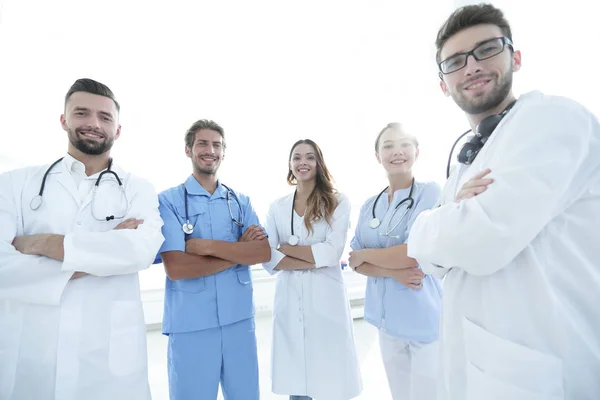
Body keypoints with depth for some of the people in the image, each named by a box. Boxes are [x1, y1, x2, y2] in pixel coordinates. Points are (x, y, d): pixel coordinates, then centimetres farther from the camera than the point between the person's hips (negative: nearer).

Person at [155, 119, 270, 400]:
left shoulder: (241, 202, 5)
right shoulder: (168, 201, -5)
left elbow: (264, 252, -7)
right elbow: (175, 267, -16)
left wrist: (207, 245, -16)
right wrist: (240, 250, -13)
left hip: (240, 319, 4)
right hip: (190, 324, -3)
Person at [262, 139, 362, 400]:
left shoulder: (337, 202, -1)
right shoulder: (277, 208, 6)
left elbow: (332, 252, -12)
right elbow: (268, 259, -3)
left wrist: (286, 248, -7)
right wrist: (314, 259, -12)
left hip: (326, 300, -2)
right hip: (289, 301, 3)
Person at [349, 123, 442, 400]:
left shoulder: (430, 193, -11)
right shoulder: (369, 206, 5)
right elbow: (355, 262, 1)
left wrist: (364, 255, -8)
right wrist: (392, 271, -16)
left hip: (426, 318, -5)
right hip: (387, 318, 5)